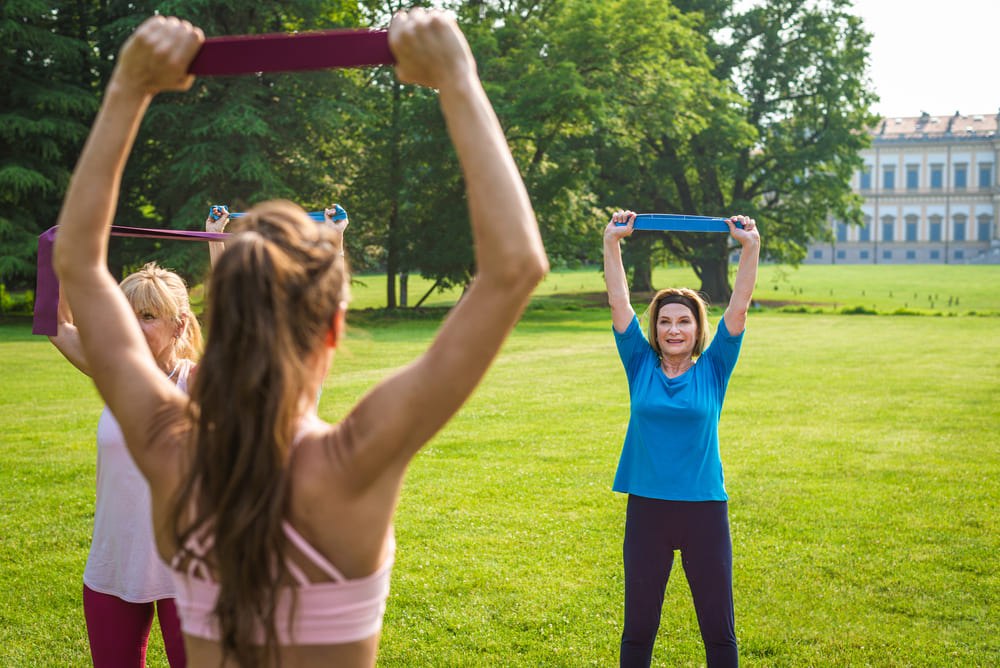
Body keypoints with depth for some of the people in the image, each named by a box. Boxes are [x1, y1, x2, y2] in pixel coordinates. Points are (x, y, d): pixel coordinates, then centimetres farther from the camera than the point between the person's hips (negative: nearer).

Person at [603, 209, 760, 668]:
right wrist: (612, 244, -5)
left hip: (704, 509, 0)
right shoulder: (641, 367, 2)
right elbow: (619, 303, -1)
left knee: (719, 630, 7)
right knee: (638, 628, 11)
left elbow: (738, 307, -4)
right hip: (647, 508, 1)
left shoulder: (712, 369, 1)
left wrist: (750, 248, -10)